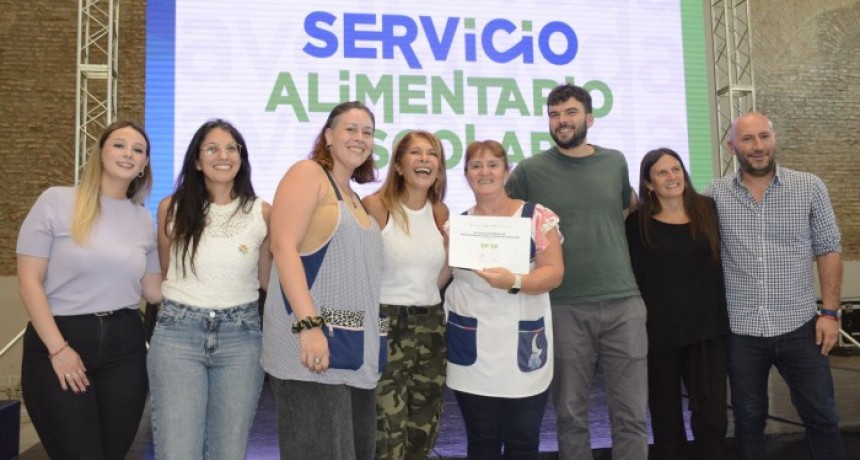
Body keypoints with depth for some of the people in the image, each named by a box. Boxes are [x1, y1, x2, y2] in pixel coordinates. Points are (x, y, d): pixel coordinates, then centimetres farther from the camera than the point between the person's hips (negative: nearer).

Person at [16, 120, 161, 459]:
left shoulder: (144, 220, 9)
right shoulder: (56, 202, -4)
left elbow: (154, 290, 11)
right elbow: (29, 282, -6)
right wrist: (58, 348, -11)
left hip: (124, 345, 4)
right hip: (59, 340, -4)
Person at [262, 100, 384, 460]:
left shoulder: (357, 199, 21)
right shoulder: (307, 174, -2)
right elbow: (284, 246, -15)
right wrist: (309, 324, -23)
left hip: (357, 354, 9)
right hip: (313, 346, -8)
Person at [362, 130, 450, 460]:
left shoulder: (440, 213, 8)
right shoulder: (376, 206, -10)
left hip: (430, 327, 6)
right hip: (386, 324, -6)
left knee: (423, 429, 14)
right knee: (388, 431, -4)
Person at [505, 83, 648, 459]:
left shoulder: (614, 161, 8)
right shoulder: (530, 170, -2)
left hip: (623, 302, 2)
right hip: (564, 307, -2)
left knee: (631, 414, 5)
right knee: (571, 414, 9)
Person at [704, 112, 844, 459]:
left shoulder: (810, 187, -1)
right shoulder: (715, 194, -1)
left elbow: (828, 250, 1)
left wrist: (830, 312, -3)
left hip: (800, 326, 0)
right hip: (740, 330, 0)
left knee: (821, 416, 12)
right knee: (748, 418, 14)